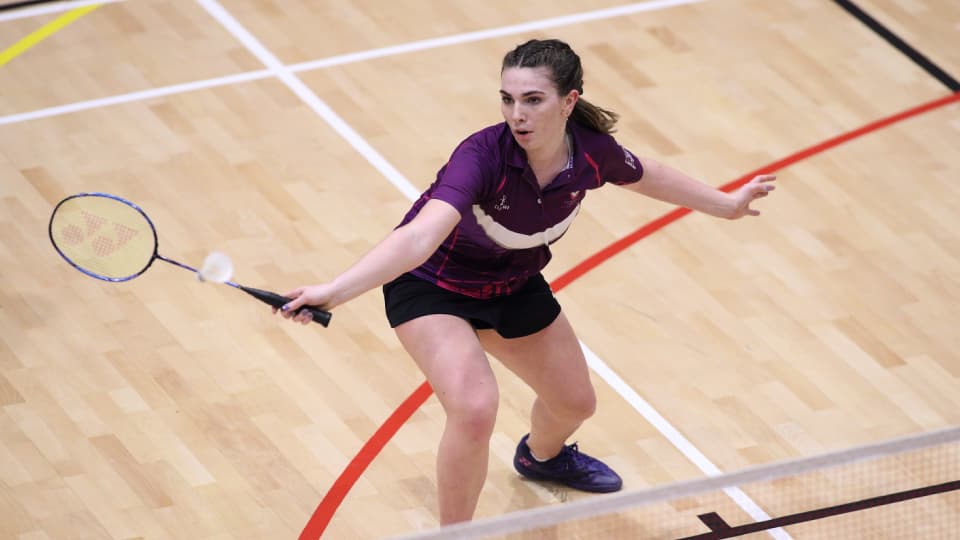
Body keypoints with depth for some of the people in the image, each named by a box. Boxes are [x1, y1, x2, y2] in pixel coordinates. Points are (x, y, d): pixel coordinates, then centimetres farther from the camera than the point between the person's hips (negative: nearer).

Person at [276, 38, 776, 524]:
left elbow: (645, 175, 3)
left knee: (575, 402, 21)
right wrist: (334, 291, -66)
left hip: (513, 284, 6)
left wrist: (727, 204, 17)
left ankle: (541, 455, 59)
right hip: (433, 284, -6)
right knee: (475, 407, -29)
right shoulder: (484, 155, -38)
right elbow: (420, 237, -51)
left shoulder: (592, 150, -21)